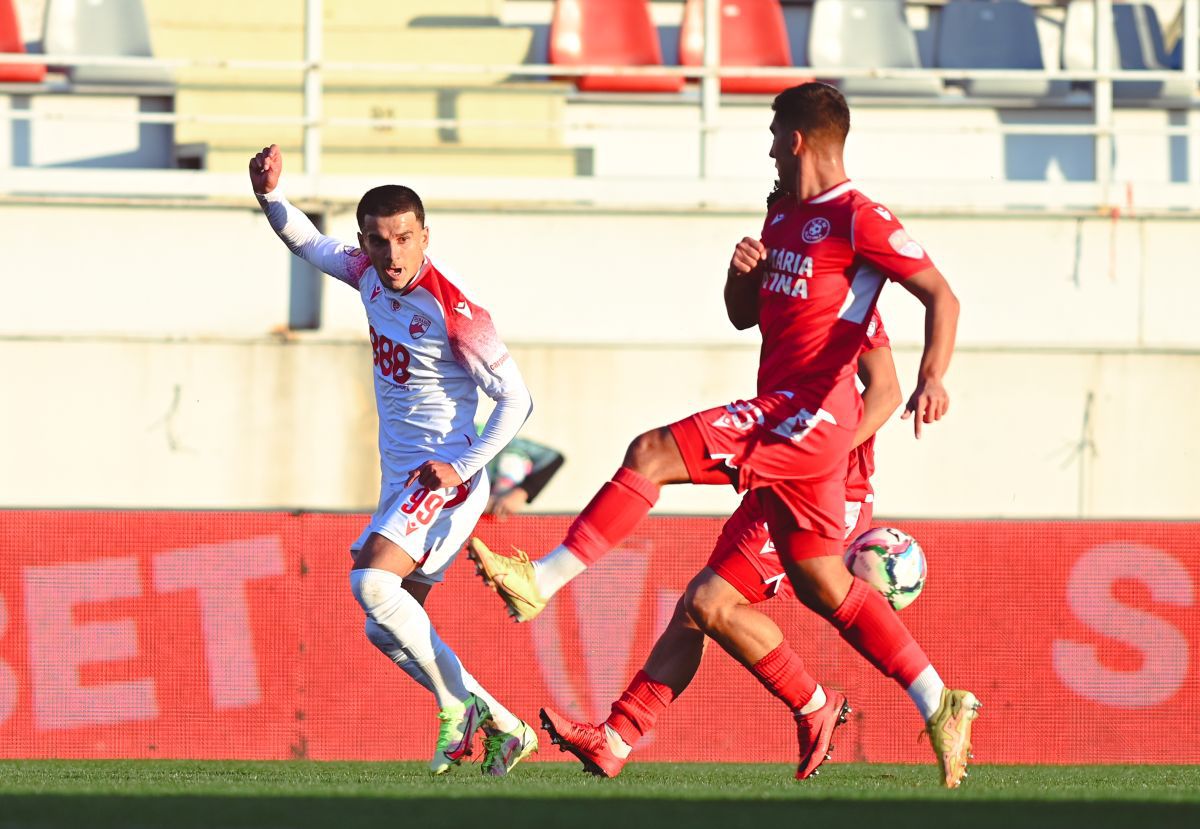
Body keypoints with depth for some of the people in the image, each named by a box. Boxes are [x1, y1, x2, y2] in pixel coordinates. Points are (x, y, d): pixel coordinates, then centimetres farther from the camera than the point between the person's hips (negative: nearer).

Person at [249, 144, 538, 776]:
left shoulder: (454, 309, -19)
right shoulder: (371, 275, 3)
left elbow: (515, 400, -13)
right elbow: (309, 244, 23)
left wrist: (462, 467, -20)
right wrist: (270, 194, 6)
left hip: (444, 479, -9)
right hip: (400, 481, 9)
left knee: (372, 583, -27)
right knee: (385, 629, 8)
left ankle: (461, 708, -15)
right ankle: (501, 728, 16)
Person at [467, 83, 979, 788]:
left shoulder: (858, 220, -8)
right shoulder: (783, 218, 20)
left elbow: (941, 296, -11)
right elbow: (744, 314, 27)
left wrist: (932, 379, -27)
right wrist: (741, 270, 4)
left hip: (811, 413, -10)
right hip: (784, 416, 10)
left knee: (650, 454, -19)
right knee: (821, 585, 12)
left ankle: (541, 580, -20)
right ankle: (942, 708, 16)